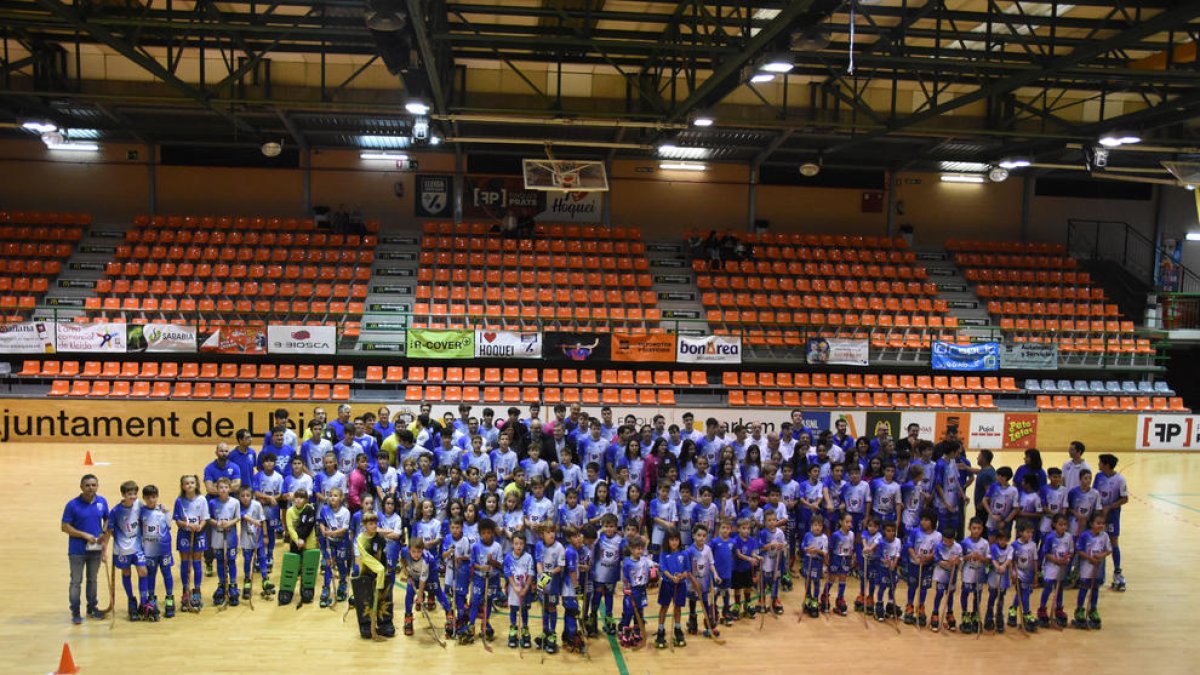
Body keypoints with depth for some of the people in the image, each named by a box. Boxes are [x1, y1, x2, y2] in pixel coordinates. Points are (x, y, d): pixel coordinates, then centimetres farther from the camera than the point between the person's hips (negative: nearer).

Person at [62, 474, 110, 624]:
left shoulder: (102, 502, -3)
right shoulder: (73, 505, -14)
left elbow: (107, 520, 11)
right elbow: (65, 527, -12)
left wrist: (104, 534, -6)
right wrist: (84, 535, -19)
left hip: (96, 549, 4)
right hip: (77, 550, -4)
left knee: (93, 579, 16)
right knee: (76, 581, 4)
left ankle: (92, 608, 29)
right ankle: (75, 612, 14)